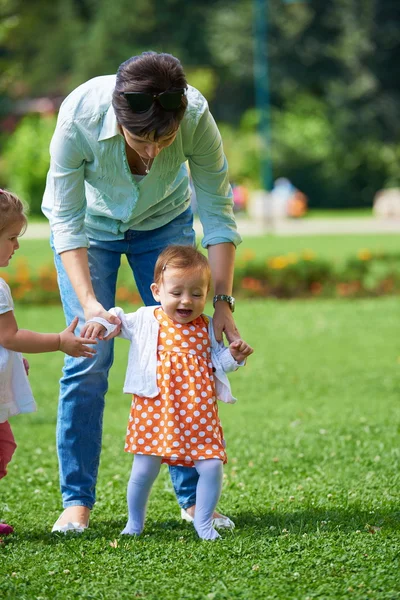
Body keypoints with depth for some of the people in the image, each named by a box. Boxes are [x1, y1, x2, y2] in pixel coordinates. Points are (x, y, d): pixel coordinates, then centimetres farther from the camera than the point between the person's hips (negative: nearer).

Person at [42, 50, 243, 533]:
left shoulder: (196, 116, -35)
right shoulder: (79, 114, -38)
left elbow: (217, 213, -23)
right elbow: (66, 221, -28)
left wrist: (222, 301, -29)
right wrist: (88, 302, -38)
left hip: (164, 222, 1)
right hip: (90, 226, -1)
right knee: (89, 358, -10)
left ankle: (194, 496, 5)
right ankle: (76, 501, 0)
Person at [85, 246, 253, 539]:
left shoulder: (207, 327, 9)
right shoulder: (146, 320, 3)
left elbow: (218, 362, 17)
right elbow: (119, 321, 4)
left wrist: (234, 356, -3)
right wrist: (102, 322, -18)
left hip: (199, 414, 2)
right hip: (155, 410, -2)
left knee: (211, 466, -6)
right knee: (145, 468, -1)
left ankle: (203, 522, 13)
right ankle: (135, 523, 22)